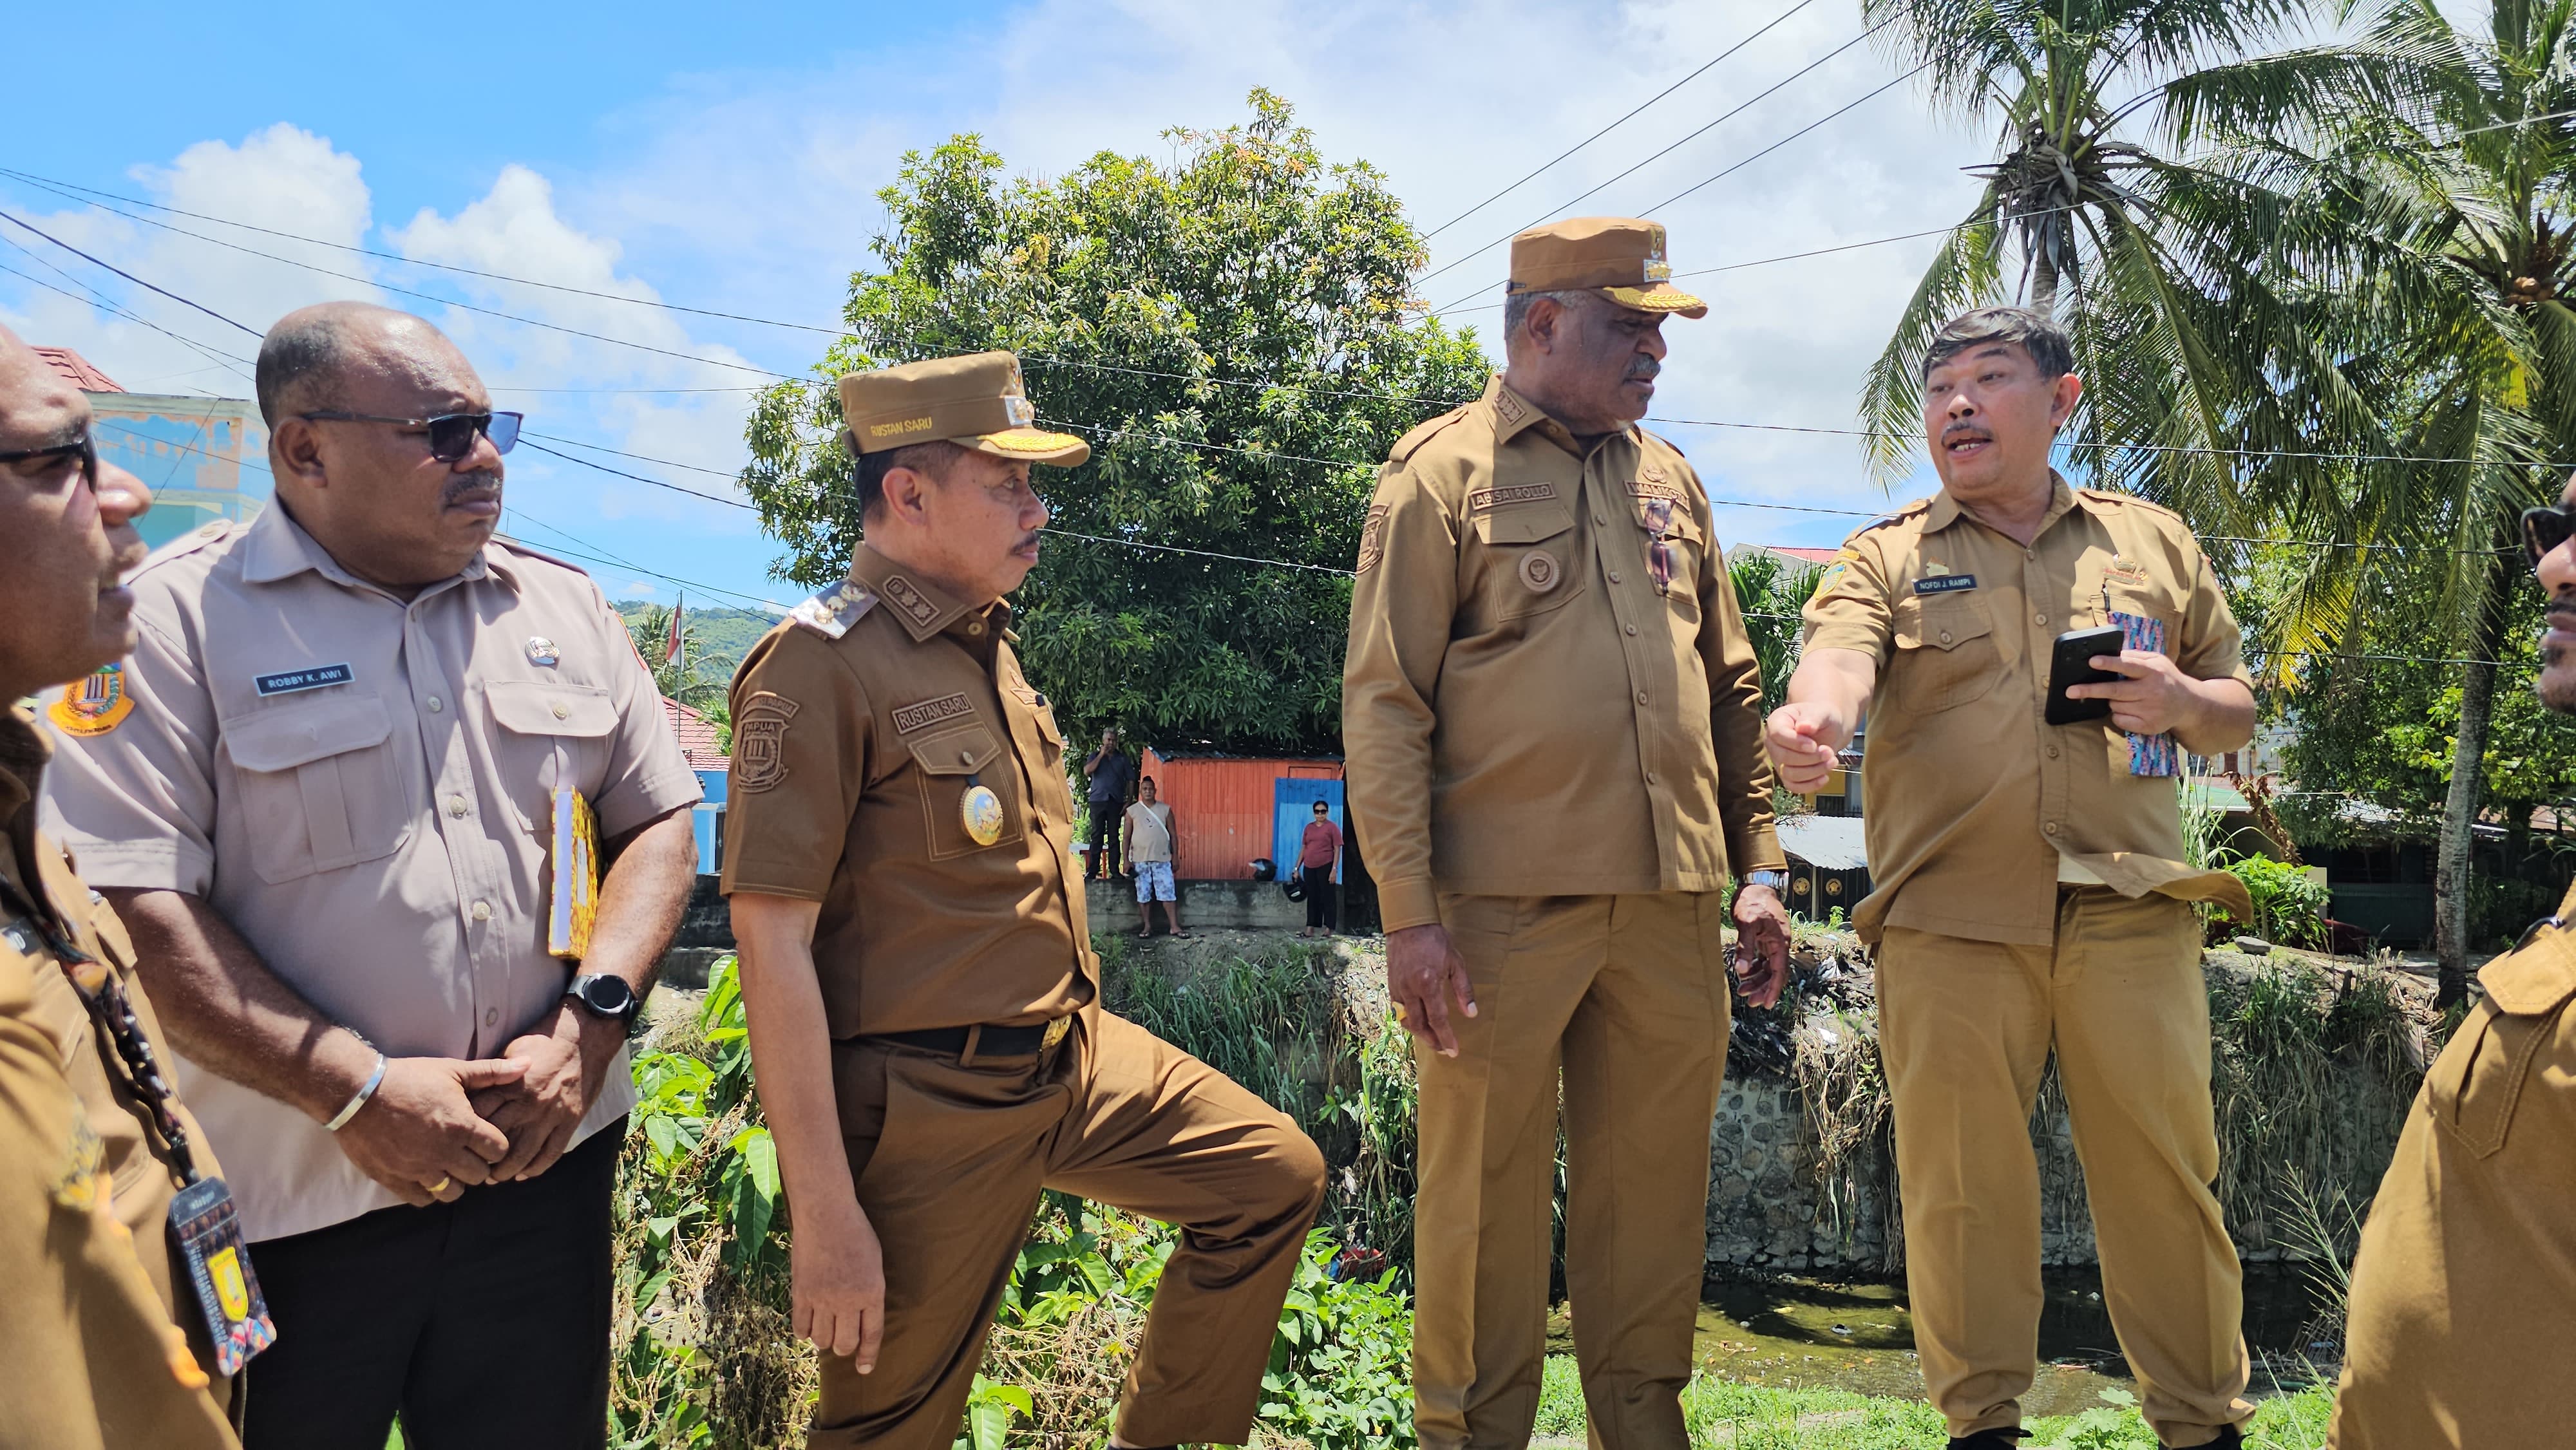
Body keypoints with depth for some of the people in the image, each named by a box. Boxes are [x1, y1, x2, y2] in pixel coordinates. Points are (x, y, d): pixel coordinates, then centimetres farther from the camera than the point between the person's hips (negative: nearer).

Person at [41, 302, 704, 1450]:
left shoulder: (564, 610, 8)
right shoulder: (180, 619, -6)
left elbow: (659, 823, 9)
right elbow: (127, 904, -13)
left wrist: (588, 1026, -6)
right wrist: (356, 1092, -17)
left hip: (543, 1157, 4)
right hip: (289, 1195, -3)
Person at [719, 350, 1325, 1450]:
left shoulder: (987, 648, 11)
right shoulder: (821, 664, -16)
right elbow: (771, 940, -21)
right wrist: (825, 1214, -21)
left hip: (1079, 1059, 8)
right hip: (931, 1108, -8)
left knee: (1276, 1177, 10)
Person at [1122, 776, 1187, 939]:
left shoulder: (1165, 809, 7)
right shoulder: (1132, 811, 5)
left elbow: (1173, 835, 8)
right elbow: (1126, 837, 4)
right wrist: (1126, 860, -2)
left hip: (1162, 859, 0)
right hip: (1140, 859, 0)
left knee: (1168, 893, -5)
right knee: (1143, 895, 3)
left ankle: (1175, 926, -3)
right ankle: (1147, 927, 12)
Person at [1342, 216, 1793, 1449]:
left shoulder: (1667, 479, 17)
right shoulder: (1443, 471, -1)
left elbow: (1729, 687, 20)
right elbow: (1384, 704, -7)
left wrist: (1758, 864, 14)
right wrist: (1408, 913, -13)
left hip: (1671, 903, 5)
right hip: (1506, 903, -5)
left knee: (1651, 1188, 12)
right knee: (1487, 1188, 4)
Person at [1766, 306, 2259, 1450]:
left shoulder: (2154, 543, 17)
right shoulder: (1886, 558, 10)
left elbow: (2236, 709, 23)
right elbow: (1838, 659, -12)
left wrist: (2184, 702, -1)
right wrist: (1810, 720, -36)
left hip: (2129, 910, 2)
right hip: (1949, 918, -1)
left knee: (2163, 1169, 5)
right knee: (1958, 1176, 2)